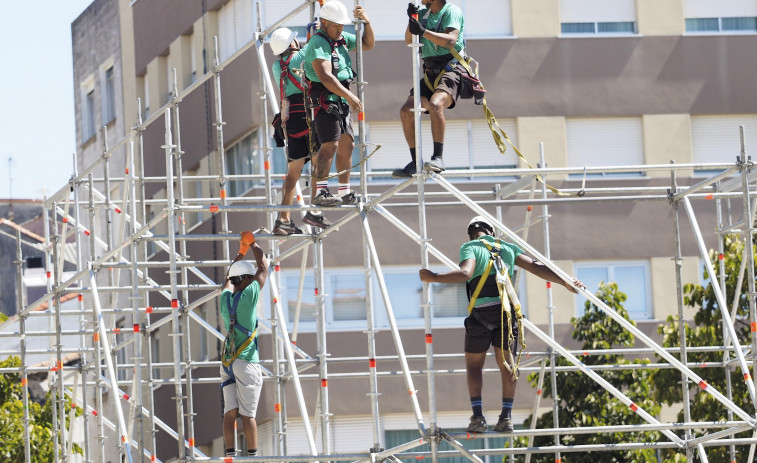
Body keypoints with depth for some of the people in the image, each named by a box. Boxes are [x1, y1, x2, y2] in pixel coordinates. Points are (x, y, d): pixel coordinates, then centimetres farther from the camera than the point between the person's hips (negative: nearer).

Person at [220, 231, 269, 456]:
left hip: (228, 362, 5)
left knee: (230, 412, 0)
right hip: (247, 362, -5)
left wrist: (242, 248, 31)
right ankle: (253, 455, -4)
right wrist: (253, 243, 19)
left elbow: (229, 277, 28)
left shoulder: (226, 297, 6)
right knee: (248, 414, -5)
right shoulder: (248, 295, -8)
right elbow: (264, 267, 4)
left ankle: (231, 454, -4)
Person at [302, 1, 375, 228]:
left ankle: (345, 192, 20)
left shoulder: (342, 38, 13)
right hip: (325, 100, -9)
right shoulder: (318, 43, -14)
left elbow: (368, 44, 22)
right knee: (330, 145, -19)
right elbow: (325, 76, -25)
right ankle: (320, 191, -24)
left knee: (347, 144, 11)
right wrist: (349, 95, -30)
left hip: (341, 100, 9)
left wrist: (366, 22, 4)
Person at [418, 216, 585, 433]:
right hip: (507, 310, 3)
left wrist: (434, 277, -20)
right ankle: (506, 417, 2)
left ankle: (477, 416, -4)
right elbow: (536, 267, 18)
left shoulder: (470, 247, 3)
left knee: (473, 364, 10)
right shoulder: (507, 248, 18)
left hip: (481, 313, -3)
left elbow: (465, 273, -17)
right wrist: (566, 282, 26)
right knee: (506, 363, 12)